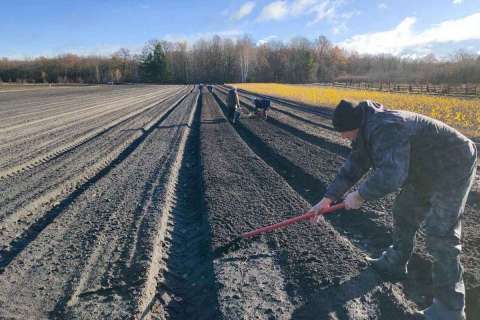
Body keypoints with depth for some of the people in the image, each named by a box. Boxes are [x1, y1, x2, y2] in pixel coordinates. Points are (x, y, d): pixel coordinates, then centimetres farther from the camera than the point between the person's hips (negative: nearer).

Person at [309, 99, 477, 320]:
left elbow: (391, 175, -44)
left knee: (440, 235, -11)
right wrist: (328, 198, -2)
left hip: (452, 167, -10)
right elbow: (353, 166, 2)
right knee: (403, 213, 18)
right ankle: (394, 264, 38)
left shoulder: (384, 128, -34)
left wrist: (360, 195, -27)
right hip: (426, 170, 10)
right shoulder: (367, 131, -1)